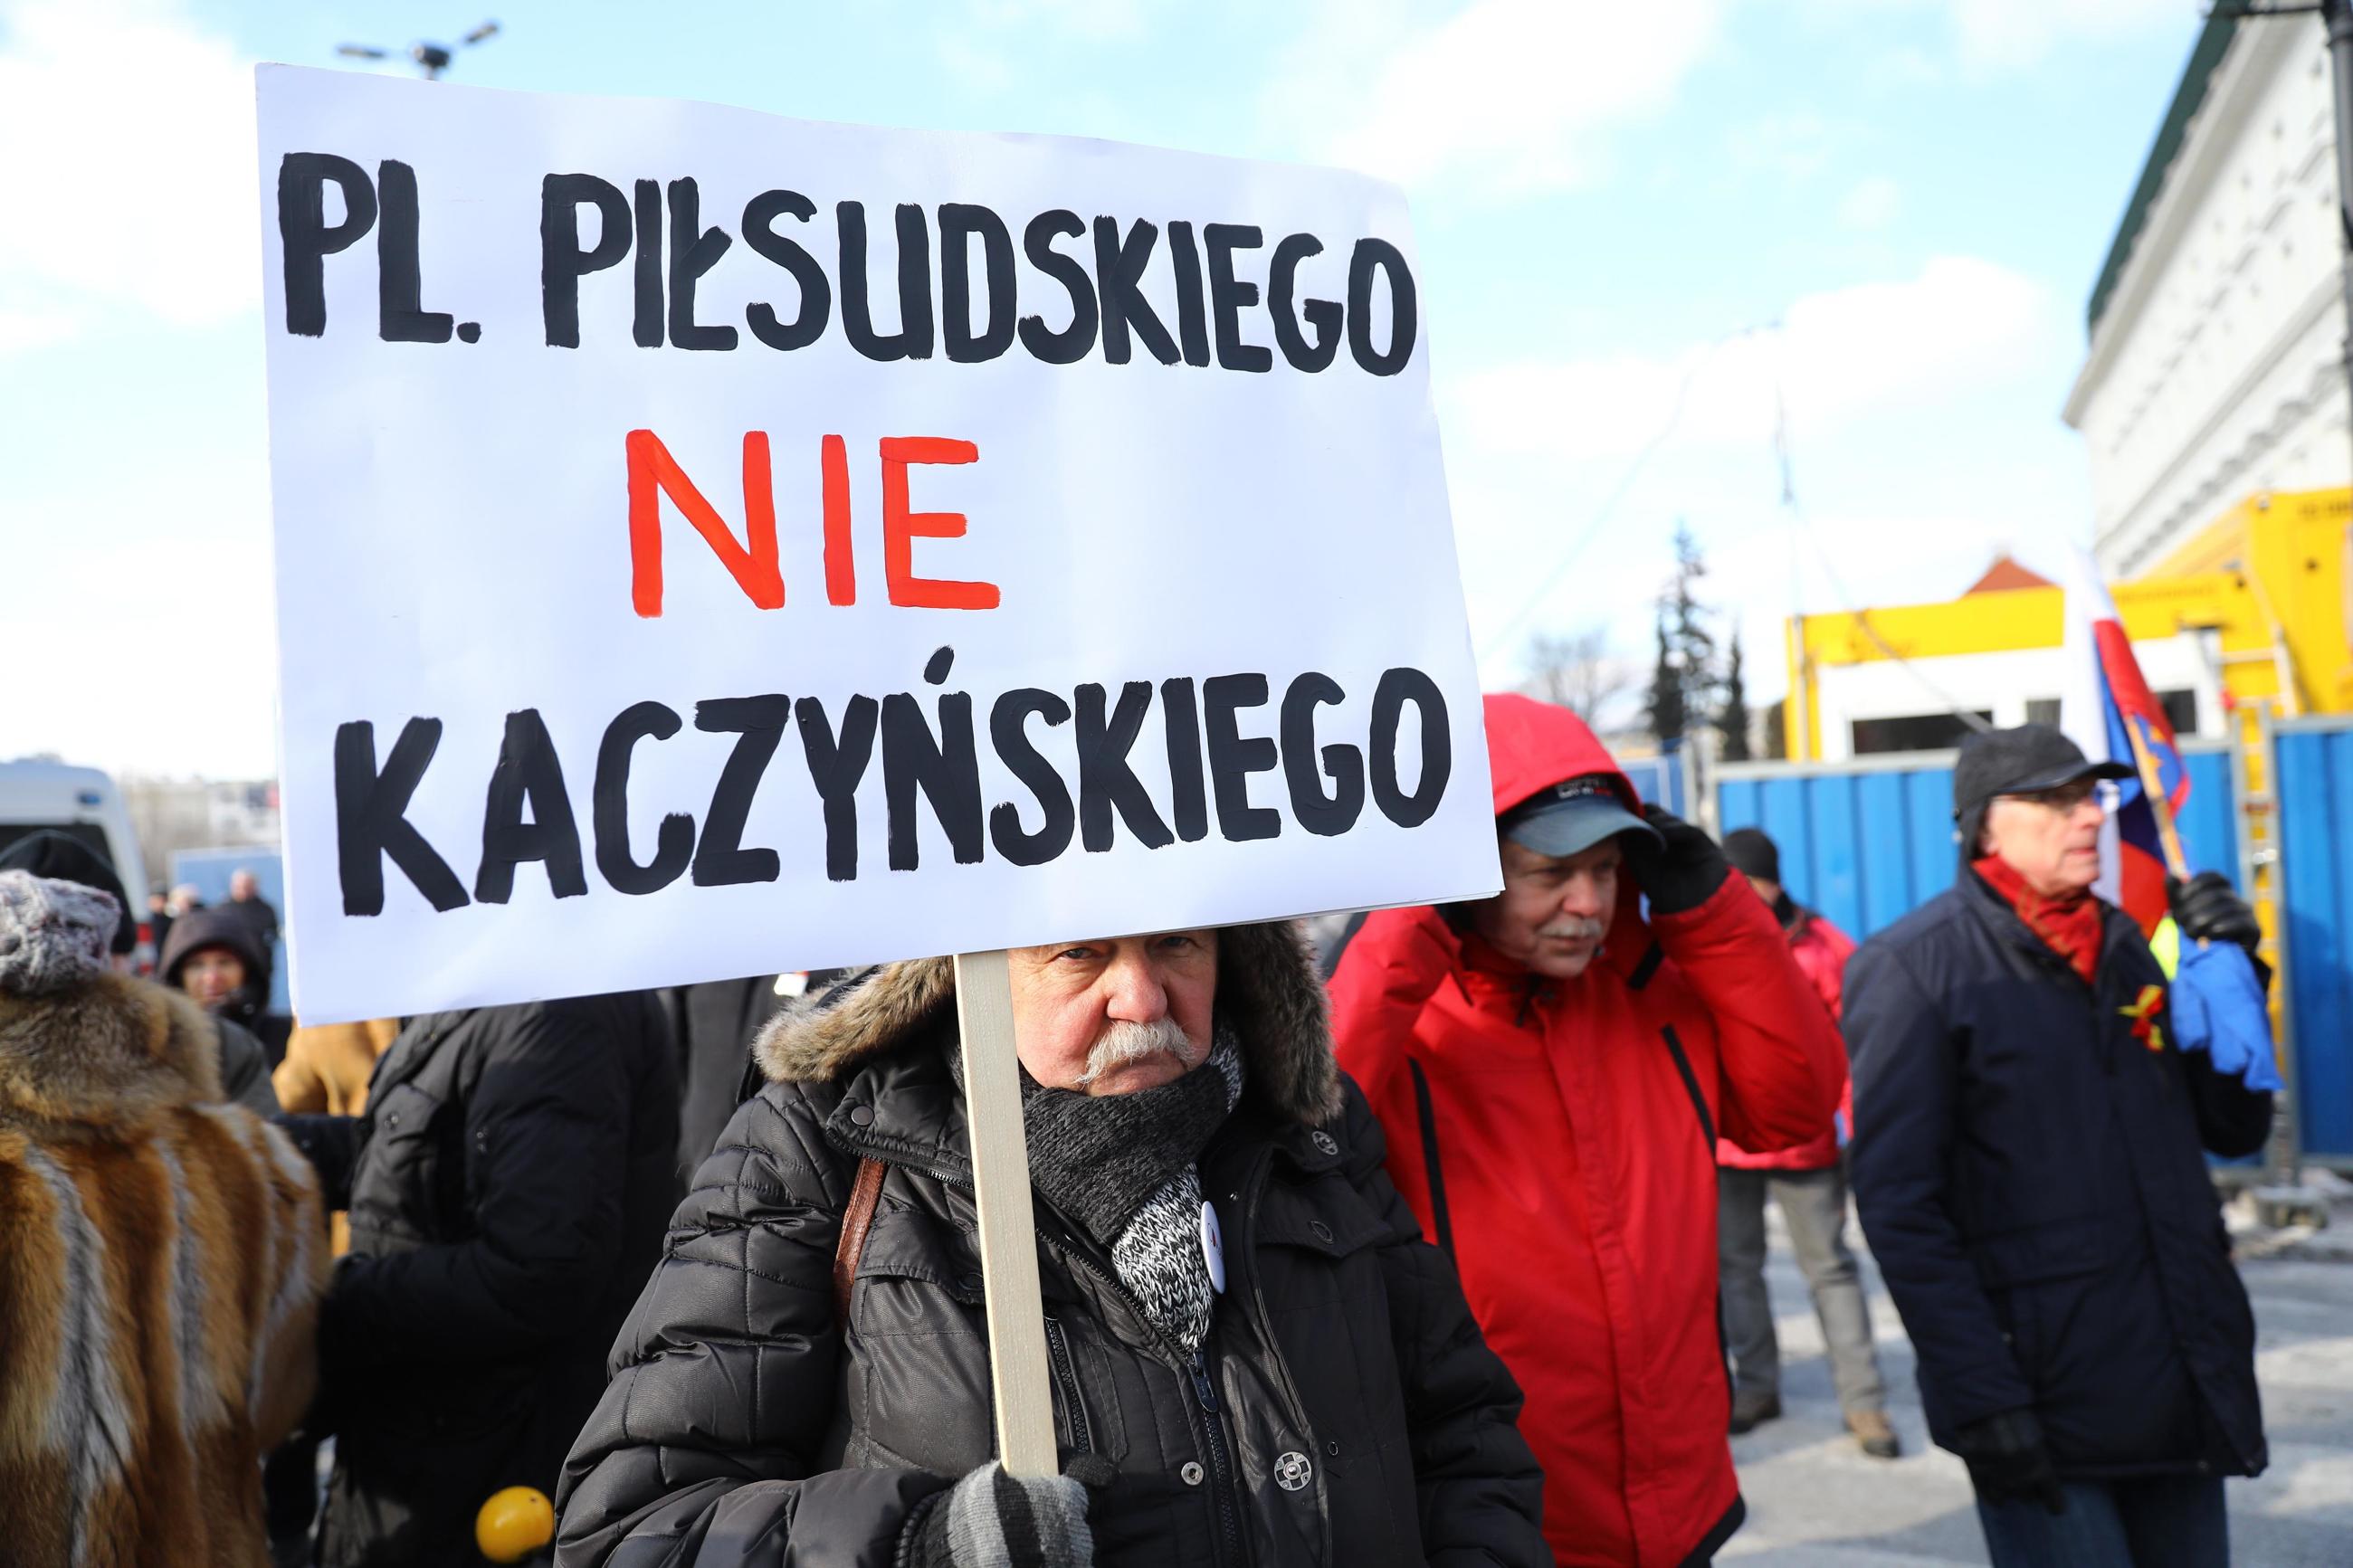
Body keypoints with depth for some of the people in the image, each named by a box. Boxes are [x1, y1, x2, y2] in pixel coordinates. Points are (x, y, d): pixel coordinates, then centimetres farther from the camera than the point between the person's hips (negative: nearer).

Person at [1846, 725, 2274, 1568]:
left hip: (2186, 1389, 7)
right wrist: (1982, 1398, -20)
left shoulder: (2121, 942, 12)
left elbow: (2235, 1129, 15)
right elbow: (1898, 1204, -15)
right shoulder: (1918, 965, -9)